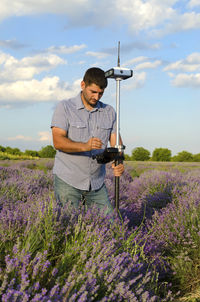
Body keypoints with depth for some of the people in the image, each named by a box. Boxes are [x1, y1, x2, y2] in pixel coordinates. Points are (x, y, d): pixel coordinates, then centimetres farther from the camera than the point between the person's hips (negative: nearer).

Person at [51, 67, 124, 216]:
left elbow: (115, 142, 2)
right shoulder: (65, 107, -4)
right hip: (67, 181, -4)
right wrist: (85, 146, -31)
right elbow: (58, 142, -14)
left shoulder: (109, 112, 8)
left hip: (97, 182, 4)